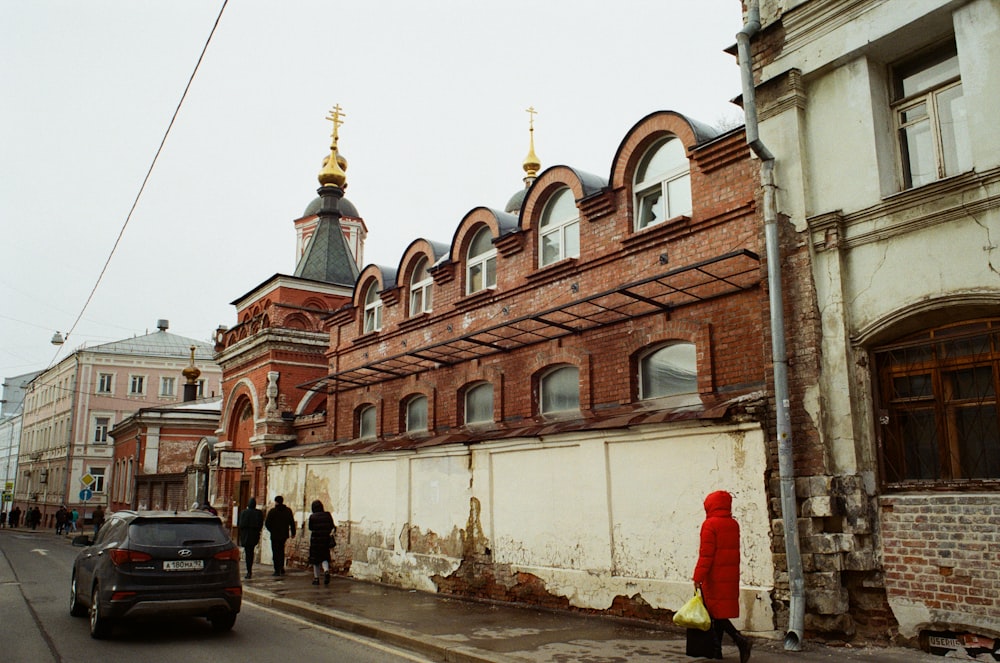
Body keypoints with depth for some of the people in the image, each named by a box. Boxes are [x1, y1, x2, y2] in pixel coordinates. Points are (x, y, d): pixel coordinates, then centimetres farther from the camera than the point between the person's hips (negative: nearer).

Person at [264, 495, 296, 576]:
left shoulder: (272, 511, -10)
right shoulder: (288, 511, 4)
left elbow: (267, 523, -8)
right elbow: (292, 523, 6)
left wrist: (271, 530, 9)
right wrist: (293, 533, 13)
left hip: (275, 535, -5)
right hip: (284, 535, 5)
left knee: (276, 552, 0)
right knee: (281, 551, 20)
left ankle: (277, 570, -3)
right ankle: (281, 568, 21)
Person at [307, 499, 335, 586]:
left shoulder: (312, 517, -6)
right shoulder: (328, 515, 2)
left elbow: (311, 531, -2)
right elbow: (333, 528, 1)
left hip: (315, 540, -2)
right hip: (325, 540, 2)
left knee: (315, 560, 11)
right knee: (324, 558, 12)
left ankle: (316, 578, 13)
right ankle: (326, 571, -16)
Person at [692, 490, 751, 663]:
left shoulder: (710, 524, -12)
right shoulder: (734, 524, 10)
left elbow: (706, 553, -17)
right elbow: (732, 550, 15)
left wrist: (698, 576, -15)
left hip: (714, 577, -7)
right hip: (730, 576, 7)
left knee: (716, 611, -2)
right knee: (721, 611, 14)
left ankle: (740, 640, -17)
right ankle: (716, 649, 20)